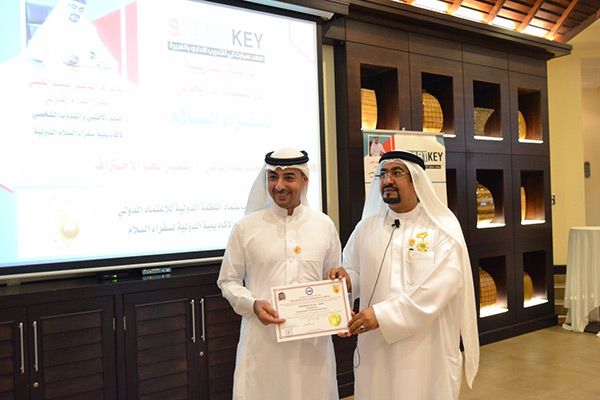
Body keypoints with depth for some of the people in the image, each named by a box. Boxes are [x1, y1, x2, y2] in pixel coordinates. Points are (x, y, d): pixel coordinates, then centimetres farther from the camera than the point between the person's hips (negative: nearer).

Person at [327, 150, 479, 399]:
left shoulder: (442, 228, -5)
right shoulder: (366, 228, 7)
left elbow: (441, 286, -16)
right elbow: (355, 272, 15)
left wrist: (383, 314, -22)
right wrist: (346, 278, -10)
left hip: (426, 349, -3)